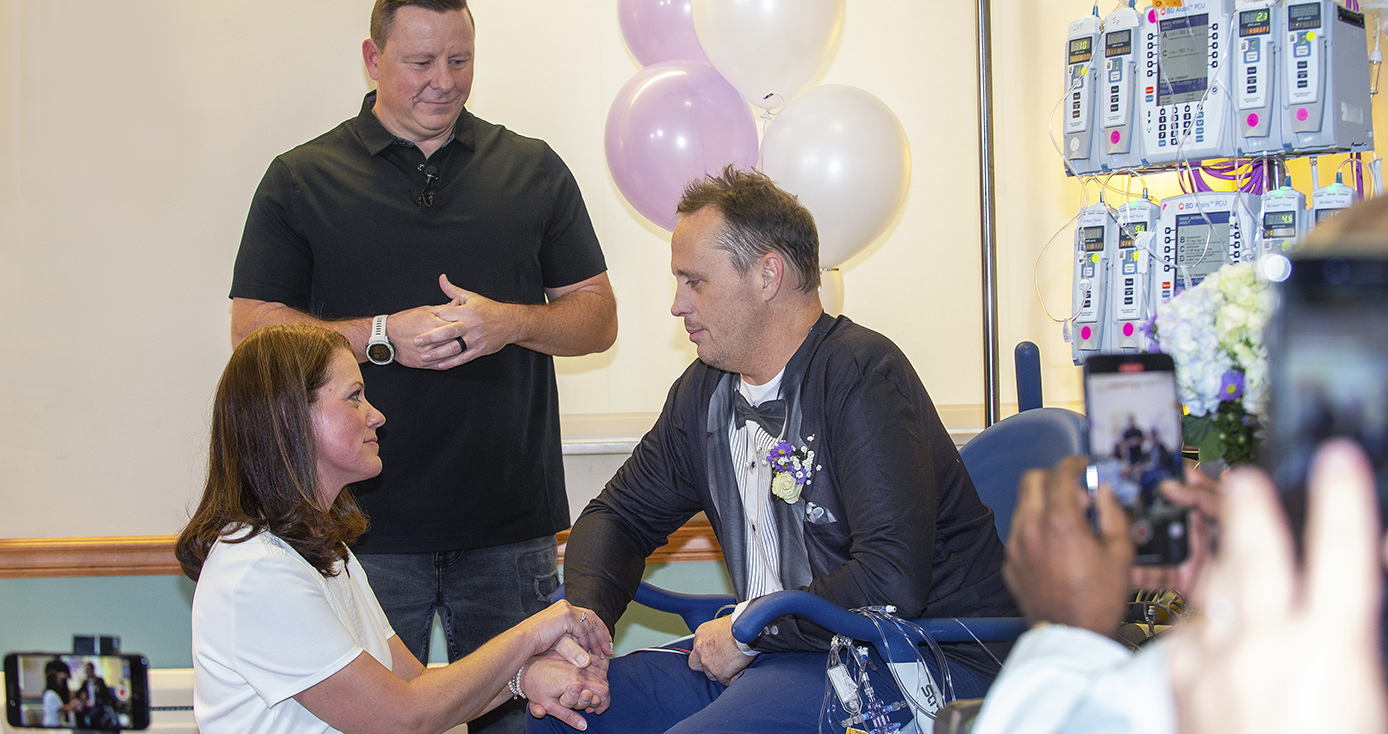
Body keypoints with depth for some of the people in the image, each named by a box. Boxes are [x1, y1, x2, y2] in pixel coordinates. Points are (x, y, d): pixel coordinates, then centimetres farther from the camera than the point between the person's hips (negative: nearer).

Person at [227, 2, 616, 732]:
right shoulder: (301, 180, 4)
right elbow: (253, 330, -1)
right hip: (369, 523, -2)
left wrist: (512, 323, -10)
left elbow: (598, 318, 10)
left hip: (510, 526, 2)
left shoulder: (534, 170, 11)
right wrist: (382, 337, -13)